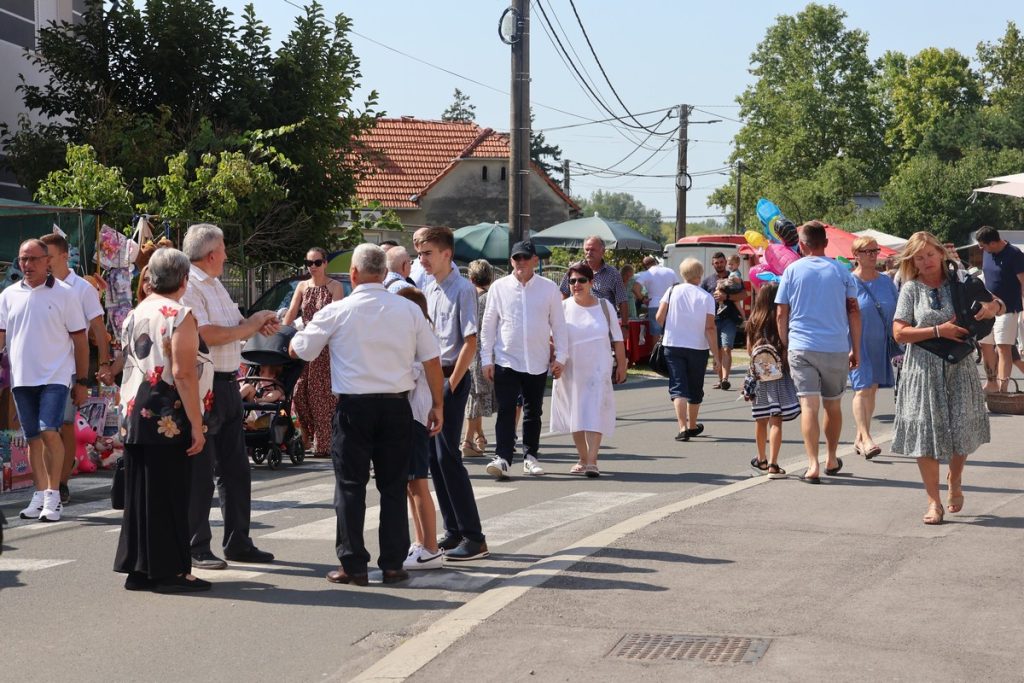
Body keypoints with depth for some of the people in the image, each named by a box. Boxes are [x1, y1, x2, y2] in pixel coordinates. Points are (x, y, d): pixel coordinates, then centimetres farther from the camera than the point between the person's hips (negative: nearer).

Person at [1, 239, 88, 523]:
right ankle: (40, 495, 17)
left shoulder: (65, 294, -1)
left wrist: (82, 381, -1)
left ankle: (53, 495, -6)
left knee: (49, 432, -15)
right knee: (33, 438, 8)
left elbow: (80, 339, 1)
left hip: (55, 376, -4)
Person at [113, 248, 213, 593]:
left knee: (139, 493, 11)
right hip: (169, 421, -7)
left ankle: (138, 569, 16)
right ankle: (170, 571, 3)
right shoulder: (179, 315, -12)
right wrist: (196, 425, -16)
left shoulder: (134, 315, 11)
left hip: (134, 417, 7)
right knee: (168, 495, -1)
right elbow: (183, 373, -18)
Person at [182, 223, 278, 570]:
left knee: (235, 468, 14)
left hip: (227, 383, 10)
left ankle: (238, 542, 22)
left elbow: (232, 328, 22)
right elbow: (209, 335, -20)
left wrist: (258, 324, 2)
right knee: (200, 472, -2)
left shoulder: (214, 285, 18)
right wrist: (249, 326, -8)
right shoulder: (190, 286, -13)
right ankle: (196, 549, 5)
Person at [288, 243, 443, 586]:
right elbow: (432, 360, 4)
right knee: (394, 486, 9)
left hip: (354, 405, -2)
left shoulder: (337, 311, -4)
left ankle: (354, 565, 5)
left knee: (351, 485, 5)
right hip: (396, 404, 2)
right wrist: (437, 405, 13)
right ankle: (393, 564, 10)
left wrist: (303, 328, 28)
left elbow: (297, 350, 6)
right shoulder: (409, 310, 2)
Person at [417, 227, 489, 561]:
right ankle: (453, 531, 16)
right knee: (433, 456, 8)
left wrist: (450, 384, -16)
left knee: (447, 455, -10)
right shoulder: (429, 290, 13)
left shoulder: (462, 289, -11)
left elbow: (470, 343, -14)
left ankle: (474, 538, -6)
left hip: (452, 377, -8)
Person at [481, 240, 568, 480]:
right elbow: (488, 325, 4)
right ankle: (502, 458, -11)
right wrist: (487, 359, 0)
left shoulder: (549, 288, 1)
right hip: (506, 360, -1)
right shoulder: (499, 287, 0)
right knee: (505, 411, -8)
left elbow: (558, 324, 6)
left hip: (538, 362, 2)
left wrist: (560, 357, 2)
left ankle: (530, 457, 21)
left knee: (533, 412, 11)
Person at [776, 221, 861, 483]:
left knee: (808, 405, -5)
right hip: (837, 348, 1)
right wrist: (856, 350, 9)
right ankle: (831, 460, 29)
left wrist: (785, 344, 12)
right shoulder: (841, 271, 4)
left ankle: (813, 464, -16)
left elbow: (781, 314, 1)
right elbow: (853, 311, 3)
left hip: (801, 348, -1)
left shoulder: (792, 270, 2)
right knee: (833, 405, 16)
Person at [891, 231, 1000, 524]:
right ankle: (934, 502, 7)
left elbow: (1000, 305, 11)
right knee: (926, 433, -2)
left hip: (959, 368, 2)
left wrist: (994, 306, -13)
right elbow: (899, 333, -7)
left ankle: (955, 480, 33)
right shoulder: (911, 289, 0)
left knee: (962, 430, 3)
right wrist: (938, 330, -16)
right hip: (924, 370, -1)